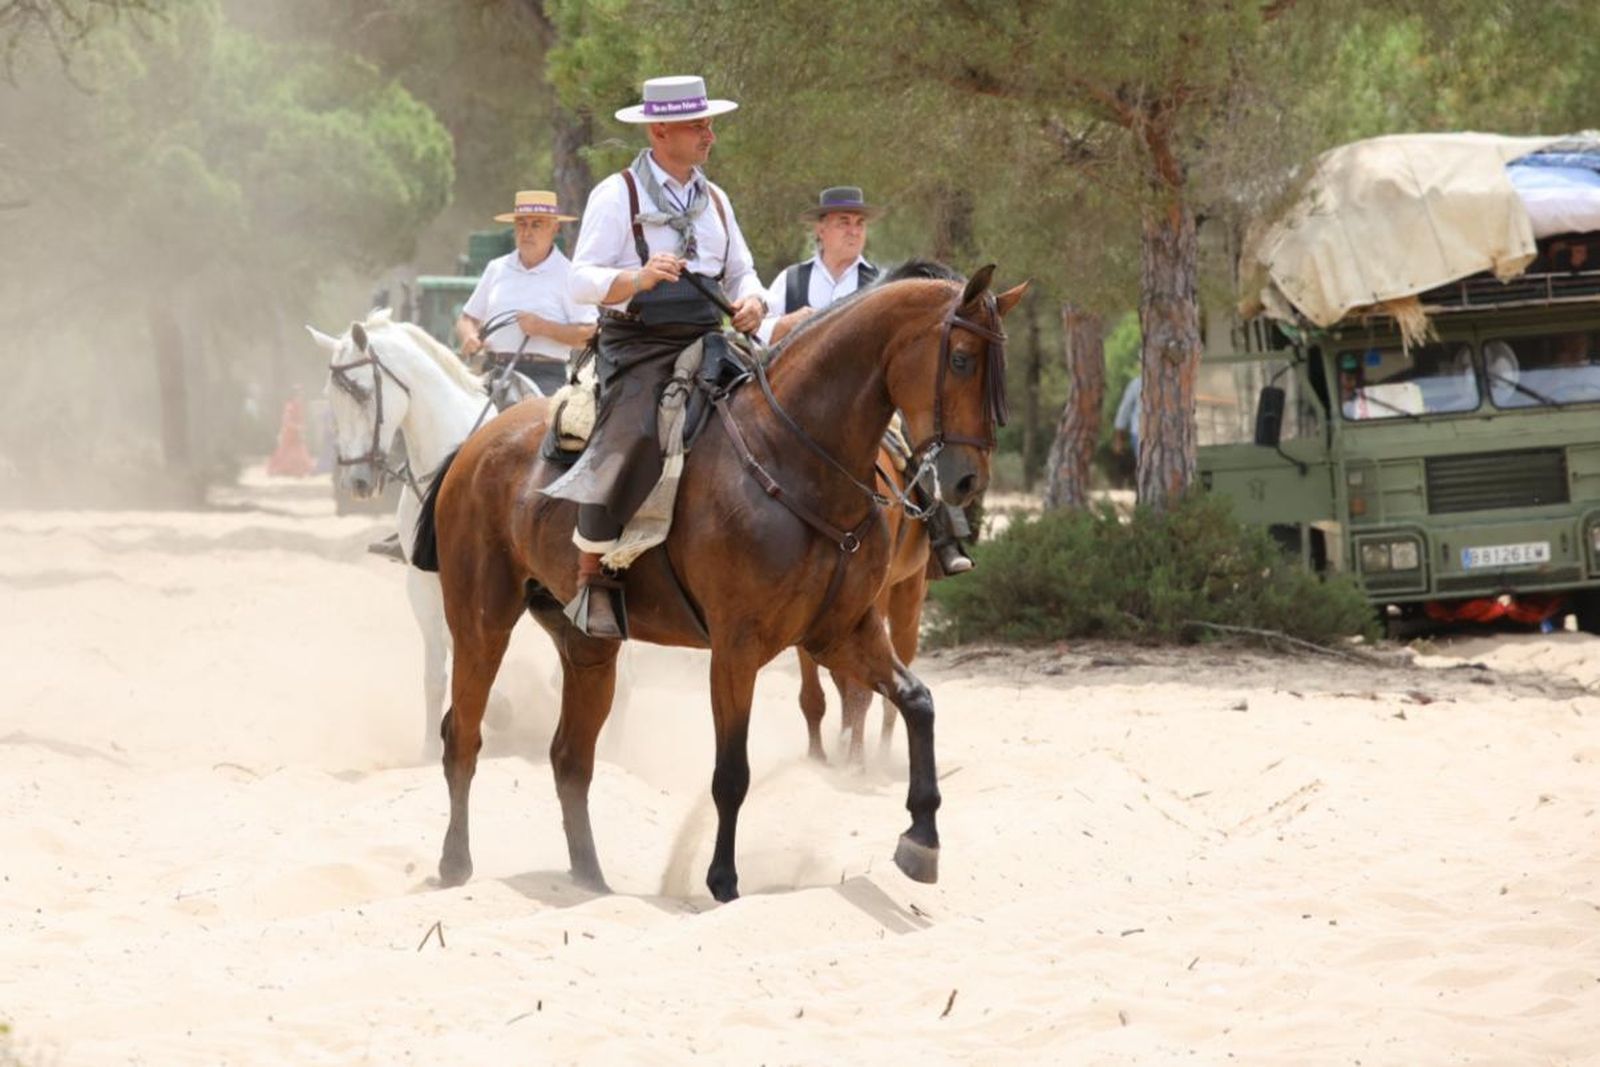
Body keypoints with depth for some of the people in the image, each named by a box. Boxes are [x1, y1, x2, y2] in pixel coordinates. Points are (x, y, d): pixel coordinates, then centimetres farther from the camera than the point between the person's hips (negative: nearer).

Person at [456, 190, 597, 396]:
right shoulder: (497, 269, 19)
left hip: (544, 377, -5)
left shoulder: (568, 275, 4)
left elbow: (589, 334, -4)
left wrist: (544, 328, -16)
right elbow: (467, 319, 23)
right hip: (494, 371, 5)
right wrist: (469, 337, -1)